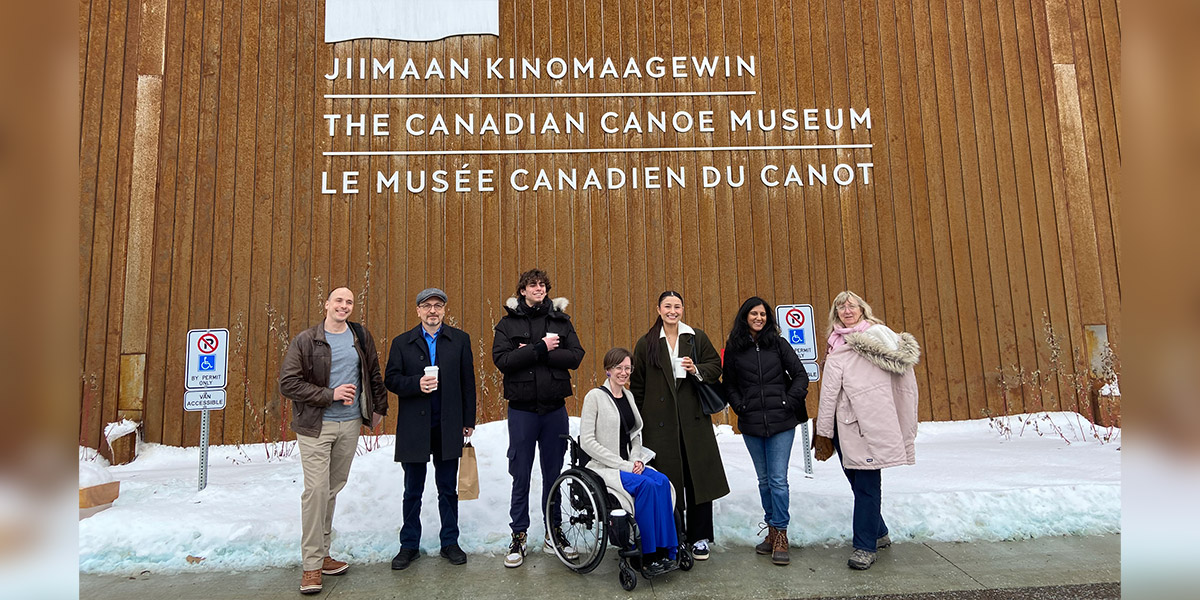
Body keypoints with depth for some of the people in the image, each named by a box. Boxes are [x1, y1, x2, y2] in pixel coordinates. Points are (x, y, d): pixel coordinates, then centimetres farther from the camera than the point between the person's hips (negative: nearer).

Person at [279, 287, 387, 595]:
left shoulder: (361, 337, 7)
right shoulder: (306, 340, -5)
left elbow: (374, 375, 17)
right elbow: (287, 384, -9)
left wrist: (379, 408, 15)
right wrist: (330, 394, -15)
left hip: (350, 425, 4)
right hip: (316, 426, -4)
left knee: (333, 489, 12)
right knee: (316, 490, -6)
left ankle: (321, 553, 25)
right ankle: (312, 565, 6)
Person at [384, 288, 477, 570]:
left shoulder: (460, 339, 4)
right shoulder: (402, 343, 5)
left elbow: (467, 381, 3)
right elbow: (391, 379, 0)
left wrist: (469, 420, 1)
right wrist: (417, 383, -19)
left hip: (448, 427, 0)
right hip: (413, 427, 0)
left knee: (448, 489, 10)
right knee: (412, 491, 11)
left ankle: (450, 542, 25)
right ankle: (409, 546, 26)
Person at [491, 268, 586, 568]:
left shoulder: (561, 320, 6)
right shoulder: (508, 323, 1)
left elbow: (576, 356, -6)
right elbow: (502, 359, -14)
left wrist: (532, 352, -14)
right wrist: (542, 348, -18)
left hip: (555, 408, 2)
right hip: (522, 409, -2)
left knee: (553, 473, 12)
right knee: (521, 476, 6)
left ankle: (553, 532, 27)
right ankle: (519, 536, 20)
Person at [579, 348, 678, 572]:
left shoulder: (628, 396, 14)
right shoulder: (595, 397, -7)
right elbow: (587, 442, -13)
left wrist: (636, 460, -1)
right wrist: (622, 465, -15)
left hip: (629, 465, 6)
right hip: (603, 467, -6)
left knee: (662, 482, -22)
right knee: (646, 484, -29)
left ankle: (664, 550, -17)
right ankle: (649, 555, -19)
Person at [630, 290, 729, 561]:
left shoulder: (697, 338, 8)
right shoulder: (646, 344, 6)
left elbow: (716, 366, 11)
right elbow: (637, 384, 7)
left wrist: (697, 370, -10)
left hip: (694, 419, 1)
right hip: (660, 421, -1)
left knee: (698, 476, 3)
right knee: (666, 480, 3)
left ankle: (699, 538, 16)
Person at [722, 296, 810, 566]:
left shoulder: (778, 344, 2)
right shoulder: (734, 348, 4)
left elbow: (801, 376, 4)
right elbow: (728, 383, 11)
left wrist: (789, 402, -4)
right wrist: (740, 406, -1)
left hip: (780, 422, -2)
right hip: (751, 425, 2)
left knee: (778, 480, -4)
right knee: (764, 480, 13)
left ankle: (780, 536, 7)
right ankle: (771, 531, 25)